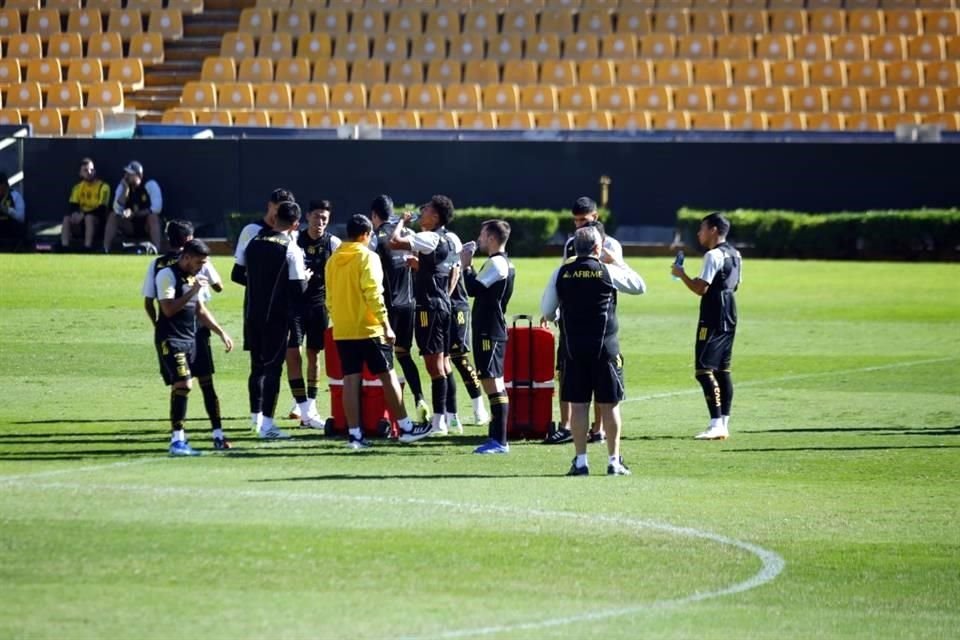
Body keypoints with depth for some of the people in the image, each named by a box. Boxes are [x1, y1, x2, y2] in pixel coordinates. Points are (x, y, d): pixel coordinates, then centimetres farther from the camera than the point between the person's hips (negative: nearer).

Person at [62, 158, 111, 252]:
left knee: (89, 218, -36)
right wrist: (75, 213, -22)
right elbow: (73, 206, 2)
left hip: (98, 220, -5)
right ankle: (64, 249, -33)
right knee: (67, 219, -22)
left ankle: (87, 248, -43)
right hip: (82, 220, 5)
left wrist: (84, 214, -26)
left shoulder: (103, 187, -6)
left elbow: (101, 209, -15)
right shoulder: (78, 187, 10)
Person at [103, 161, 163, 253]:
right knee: (112, 217, -16)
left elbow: (157, 208, -22)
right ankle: (105, 250, -22)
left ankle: (156, 251, -44)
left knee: (153, 217, -35)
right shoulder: (122, 187, 0)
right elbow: (117, 210, -12)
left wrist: (134, 214, -24)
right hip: (131, 226, 4)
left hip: (147, 225, -4)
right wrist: (125, 190, -21)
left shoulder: (150, 185, -12)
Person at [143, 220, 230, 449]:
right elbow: (218, 286, 16)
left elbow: (148, 302, 4)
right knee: (206, 383, 2)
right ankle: (218, 434, -5)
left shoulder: (156, 265, 4)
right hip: (196, 329, -1)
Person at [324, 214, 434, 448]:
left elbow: (330, 297, 13)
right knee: (388, 376, 3)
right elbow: (373, 293, -16)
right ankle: (405, 428, 7)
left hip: (342, 331, 6)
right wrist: (386, 325, -13)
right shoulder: (367, 257, -10)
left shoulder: (333, 260, 9)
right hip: (368, 329, -6)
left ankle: (354, 433, 0)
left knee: (350, 380, 3)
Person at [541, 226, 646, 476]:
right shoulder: (608, 272, -5)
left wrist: (558, 317, 26)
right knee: (609, 404, 4)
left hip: (573, 346, 2)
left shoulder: (561, 273, 0)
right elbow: (640, 286, 9)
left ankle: (580, 461, 5)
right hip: (605, 347, -2)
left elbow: (547, 311, 5)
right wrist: (620, 264, 20)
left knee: (578, 403, 5)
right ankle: (614, 460, 6)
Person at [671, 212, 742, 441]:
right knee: (722, 370, 13)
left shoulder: (713, 255, -15)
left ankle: (716, 424, -17)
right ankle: (724, 424, 14)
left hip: (713, 319, -10)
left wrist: (681, 274, -5)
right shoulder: (734, 255, 14)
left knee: (704, 369, -10)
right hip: (729, 316, 10)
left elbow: (701, 288, -19)